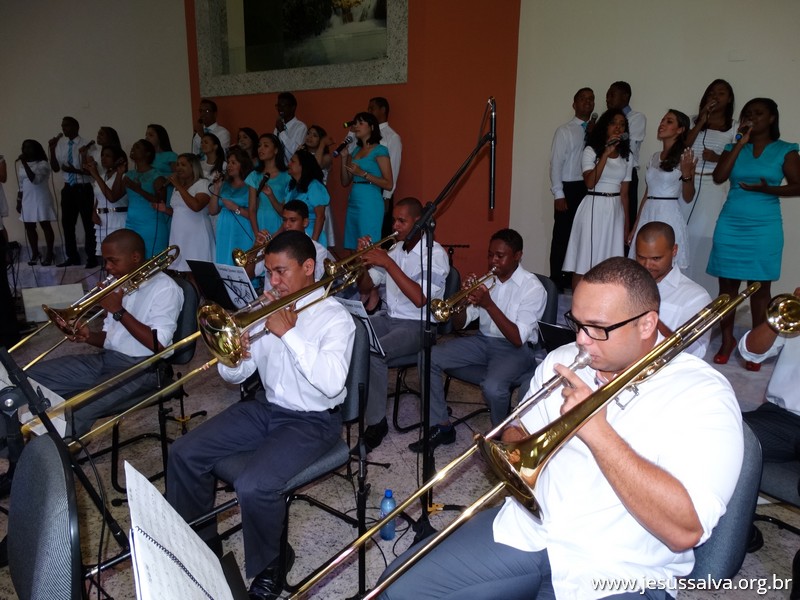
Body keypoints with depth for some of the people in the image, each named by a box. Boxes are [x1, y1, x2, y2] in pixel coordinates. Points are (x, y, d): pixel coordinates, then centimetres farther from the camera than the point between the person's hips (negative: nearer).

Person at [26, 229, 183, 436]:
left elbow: (158, 345, -19)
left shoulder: (165, 287, -10)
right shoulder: (121, 285, 15)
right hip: (106, 358, 9)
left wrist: (118, 311, -15)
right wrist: (89, 336, -2)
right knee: (31, 377, -2)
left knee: (74, 413, -29)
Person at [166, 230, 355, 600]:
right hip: (265, 407, 7)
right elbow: (235, 376, 7)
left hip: (312, 420, -7)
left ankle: (267, 567, 4)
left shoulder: (334, 317, -15)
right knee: (184, 454, -2)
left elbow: (332, 383, -32)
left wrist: (289, 333, -28)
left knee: (253, 486, -27)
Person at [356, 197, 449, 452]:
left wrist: (388, 263, -25)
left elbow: (420, 299, -24)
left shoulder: (434, 253, -10)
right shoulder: (394, 249, 11)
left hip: (417, 325, -6)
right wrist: (364, 258, -6)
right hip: (387, 317, 7)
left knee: (372, 353, -31)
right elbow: (365, 288, 13)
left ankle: (376, 423, -14)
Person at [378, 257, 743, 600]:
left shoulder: (705, 395, -13)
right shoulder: (563, 361, 4)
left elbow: (684, 531, -23)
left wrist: (596, 430, -24)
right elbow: (516, 439, 13)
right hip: (527, 530, 5)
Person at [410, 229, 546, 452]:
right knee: (428, 358, -13)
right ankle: (441, 427, -1)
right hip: (483, 340, 6)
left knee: (493, 387, -36)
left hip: (515, 349, -6)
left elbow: (518, 339, -22)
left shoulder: (533, 288, -12)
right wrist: (465, 298, -15)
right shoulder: (485, 280, 4)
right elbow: (459, 324, 5)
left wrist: (488, 304, -27)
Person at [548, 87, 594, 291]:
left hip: (590, 189, 4)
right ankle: (557, 280, 7)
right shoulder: (564, 131, -1)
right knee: (562, 236, -1)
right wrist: (558, 194, -11)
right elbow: (556, 163, -6)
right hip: (569, 189, -4)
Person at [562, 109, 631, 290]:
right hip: (593, 208, -4)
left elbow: (624, 193, 13)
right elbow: (590, 183, -16)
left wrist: (626, 223, 11)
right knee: (584, 260, -3)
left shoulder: (626, 156, 12)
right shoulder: (591, 150, -1)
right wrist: (606, 153, -18)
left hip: (615, 211, 5)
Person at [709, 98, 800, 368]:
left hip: (764, 228, -2)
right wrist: (740, 143, -6)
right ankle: (727, 340, 15)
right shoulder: (734, 146, 9)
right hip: (730, 226, 2)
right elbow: (718, 177, -6)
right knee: (727, 283, 3)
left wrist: (768, 189, -17)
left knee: (760, 286, 1)